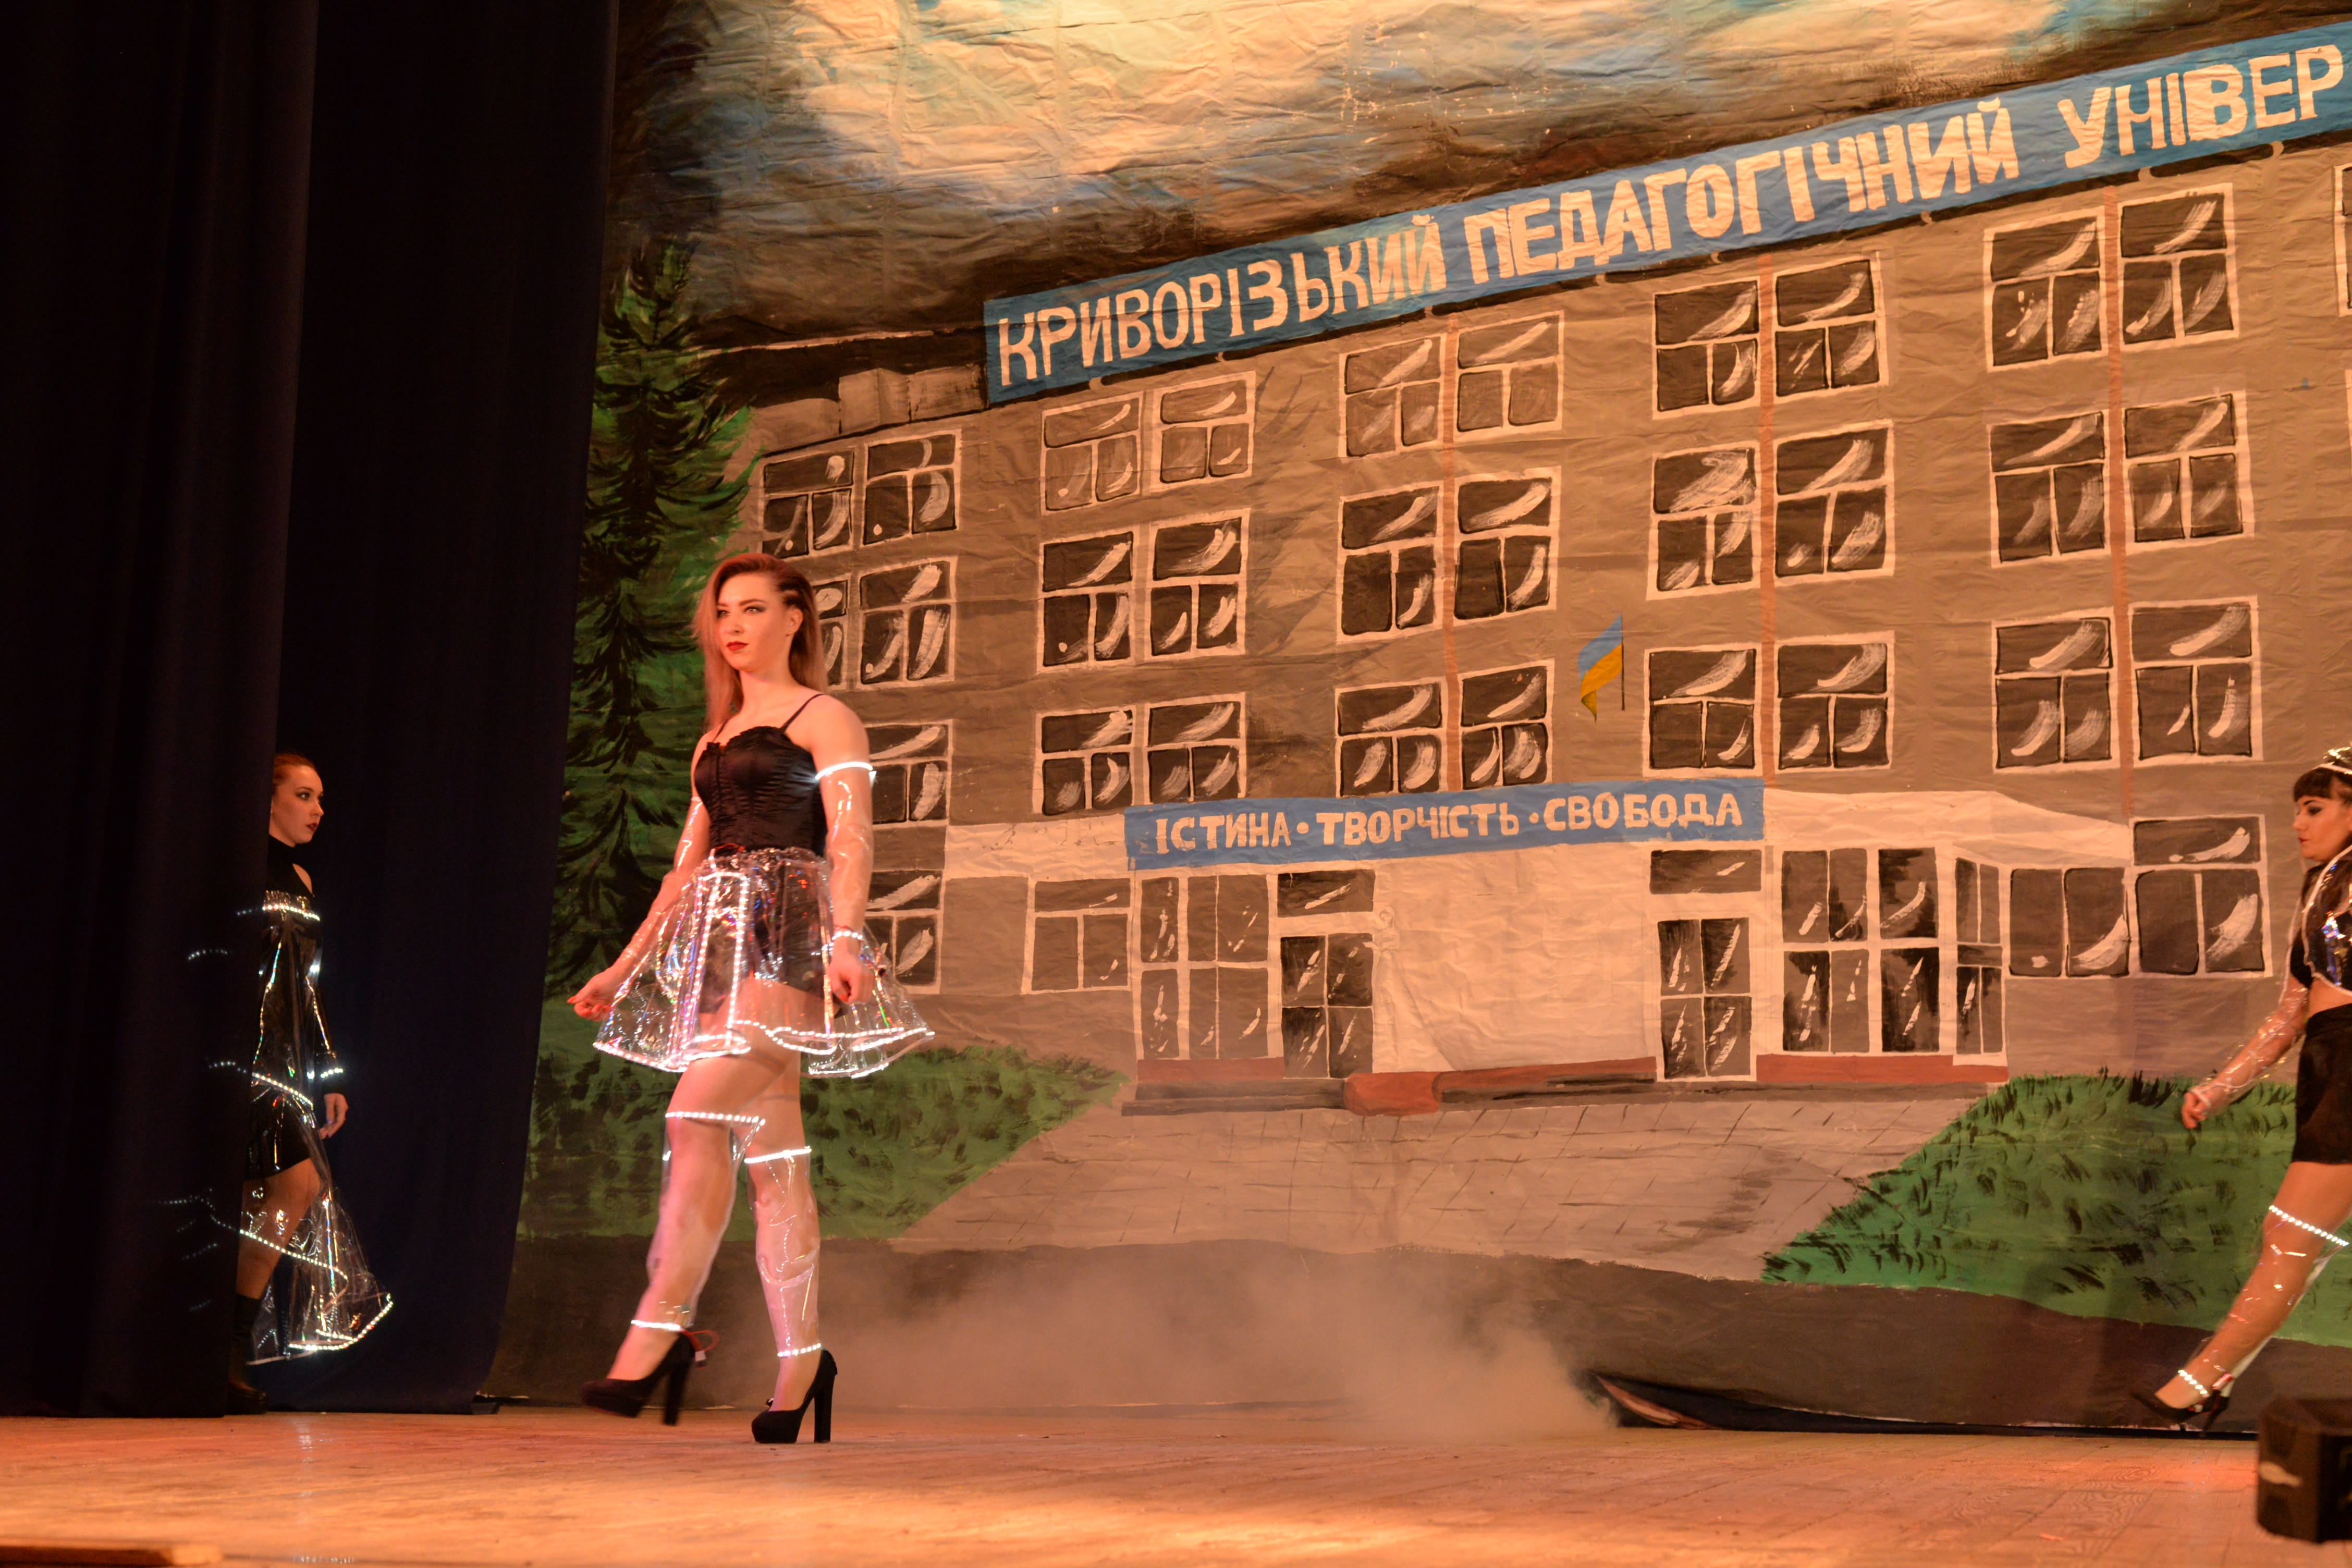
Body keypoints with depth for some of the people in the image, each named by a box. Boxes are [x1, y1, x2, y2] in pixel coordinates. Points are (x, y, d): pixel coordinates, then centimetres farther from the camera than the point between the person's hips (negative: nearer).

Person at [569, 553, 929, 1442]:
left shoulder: (823, 720, 5)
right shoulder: (715, 743, 25)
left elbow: (851, 841, -7)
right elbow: (685, 869, 25)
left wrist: (846, 937, -23)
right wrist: (624, 968, 20)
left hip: (787, 936, -7)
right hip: (717, 941, 7)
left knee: (698, 1113, -21)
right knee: (769, 1148, 1)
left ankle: (662, 1328, -21)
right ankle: (800, 1361, 0)